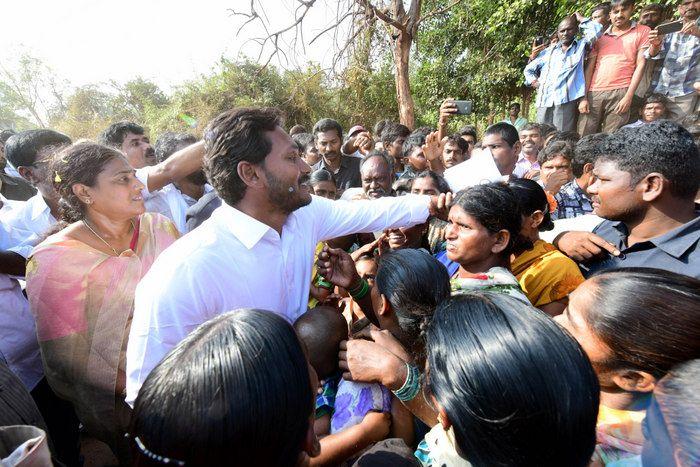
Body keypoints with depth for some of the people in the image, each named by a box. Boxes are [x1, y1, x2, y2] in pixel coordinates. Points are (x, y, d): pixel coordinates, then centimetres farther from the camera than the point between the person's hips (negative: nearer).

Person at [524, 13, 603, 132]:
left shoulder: (581, 46, 18)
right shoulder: (548, 51, 24)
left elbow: (597, 29, 2)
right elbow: (528, 70, 27)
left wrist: (580, 19, 18)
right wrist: (536, 84, 10)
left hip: (566, 101, -2)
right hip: (544, 101, 3)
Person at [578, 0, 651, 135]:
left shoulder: (643, 32, 12)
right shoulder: (600, 36, 19)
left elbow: (640, 65, 4)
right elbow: (590, 67, 12)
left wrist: (629, 96, -7)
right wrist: (584, 97, 0)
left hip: (620, 93, -2)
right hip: (594, 93, 2)